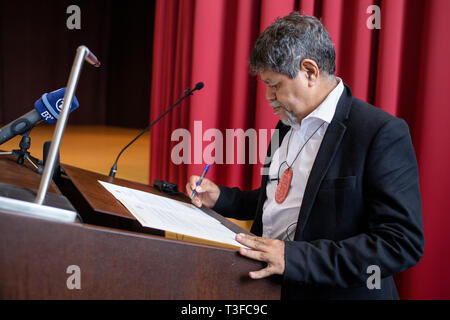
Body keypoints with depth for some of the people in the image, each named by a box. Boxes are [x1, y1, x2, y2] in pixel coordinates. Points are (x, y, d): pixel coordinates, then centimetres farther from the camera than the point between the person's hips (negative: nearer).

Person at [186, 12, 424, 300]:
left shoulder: (383, 133, -14)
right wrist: (220, 198, 11)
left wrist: (294, 256, -25)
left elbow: (403, 243, -20)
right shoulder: (288, 125, 13)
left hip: (331, 292, -7)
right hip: (265, 280, 7)